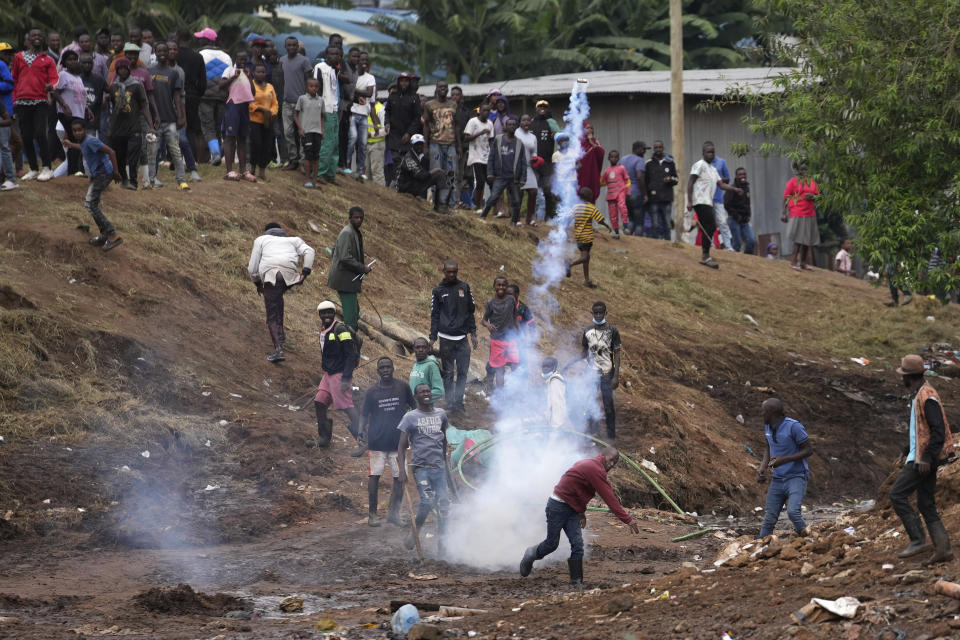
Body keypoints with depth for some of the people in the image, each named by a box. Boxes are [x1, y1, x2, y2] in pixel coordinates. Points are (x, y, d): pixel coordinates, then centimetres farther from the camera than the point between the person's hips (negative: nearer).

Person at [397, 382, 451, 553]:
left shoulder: (441, 414, 14)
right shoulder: (411, 417, 2)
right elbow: (402, 446, 0)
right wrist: (402, 470, -9)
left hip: (438, 467, 4)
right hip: (421, 466, -4)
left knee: (443, 503, -3)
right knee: (427, 501, -19)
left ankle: (442, 542, 4)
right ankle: (414, 533, 0)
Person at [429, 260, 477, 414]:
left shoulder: (464, 288, 8)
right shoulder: (438, 290, 4)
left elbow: (471, 311, 13)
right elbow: (435, 315, 6)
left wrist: (473, 333, 7)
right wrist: (432, 337, 1)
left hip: (462, 338, 2)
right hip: (446, 338, -2)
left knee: (463, 372, 0)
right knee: (448, 373, 0)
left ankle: (459, 401, 8)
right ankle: (450, 402, 4)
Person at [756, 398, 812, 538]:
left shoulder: (794, 426, -16)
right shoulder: (768, 427, 6)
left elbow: (809, 450, -13)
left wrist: (783, 460, -21)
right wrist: (762, 467, 4)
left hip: (796, 478, -7)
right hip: (777, 479, 7)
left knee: (793, 512, -27)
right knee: (769, 519, 3)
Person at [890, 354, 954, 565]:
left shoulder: (927, 397, -17)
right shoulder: (918, 396, 15)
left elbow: (938, 430, -23)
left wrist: (927, 458, -25)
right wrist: (908, 451, 27)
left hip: (924, 457, -10)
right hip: (920, 457, 10)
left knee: (897, 494, -10)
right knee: (926, 504, 7)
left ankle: (917, 540, -10)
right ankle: (943, 549, 2)